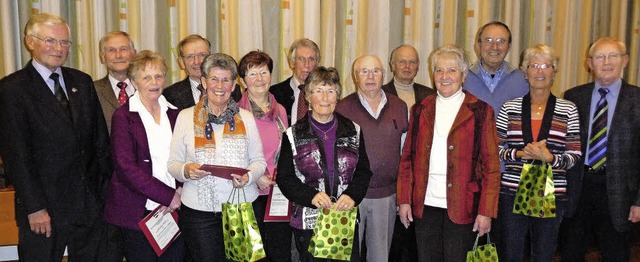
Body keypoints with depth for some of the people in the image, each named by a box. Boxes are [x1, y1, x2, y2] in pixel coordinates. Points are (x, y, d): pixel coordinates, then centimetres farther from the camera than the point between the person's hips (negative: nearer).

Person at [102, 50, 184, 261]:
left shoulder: (173, 113, 11)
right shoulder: (124, 116, -3)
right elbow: (126, 166, -11)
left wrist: (179, 192, -6)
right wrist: (168, 196, -13)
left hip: (173, 208, 4)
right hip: (138, 210, -4)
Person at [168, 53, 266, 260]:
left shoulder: (246, 117, 6)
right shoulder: (185, 116, 3)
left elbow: (259, 161, 8)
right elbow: (173, 163, 4)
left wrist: (248, 176, -12)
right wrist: (186, 170, -17)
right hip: (199, 211, -1)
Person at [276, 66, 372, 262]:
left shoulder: (353, 131, 5)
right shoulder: (293, 135, -1)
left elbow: (363, 171, 8)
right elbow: (284, 178, -2)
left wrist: (353, 196, -11)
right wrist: (311, 196, -18)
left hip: (347, 220, 2)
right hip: (308, 222, -2)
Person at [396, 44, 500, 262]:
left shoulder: (480, 111, 0)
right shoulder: (421, 110, 8)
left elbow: (491, 165, -3)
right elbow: (407, 158, 8)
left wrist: (486, 211, -8)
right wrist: (404, 200, 2)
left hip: (461, 207, -2)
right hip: (425, 204, 3)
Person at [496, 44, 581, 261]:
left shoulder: (568, 110, 2)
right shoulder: (509, 108, 3)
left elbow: (574, 156, 2)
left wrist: (549, 158, -17)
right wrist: (519, 154, -13)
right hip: (512, 192, 0)